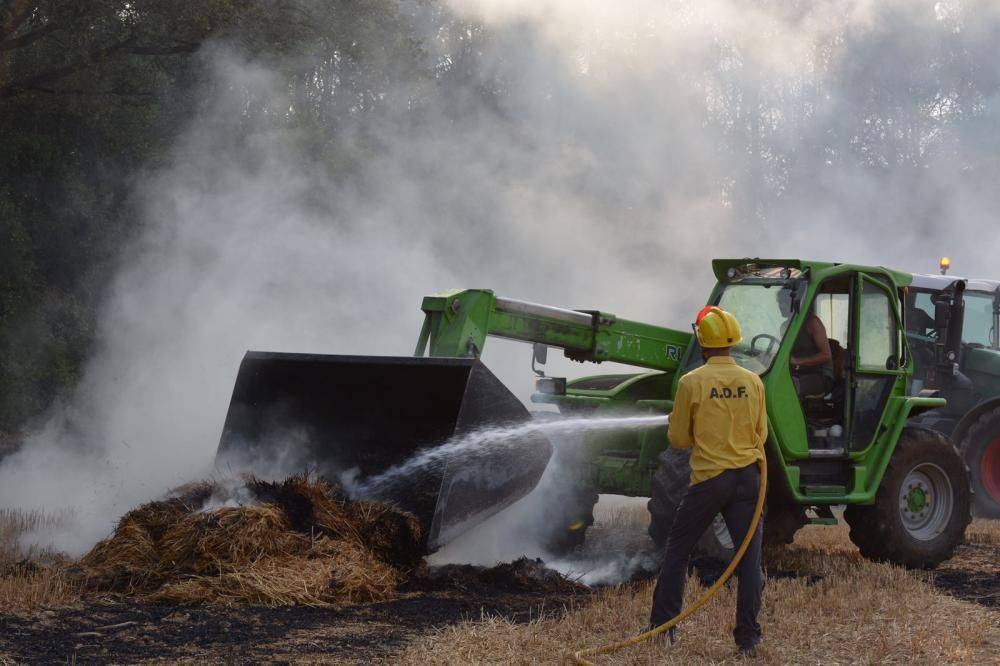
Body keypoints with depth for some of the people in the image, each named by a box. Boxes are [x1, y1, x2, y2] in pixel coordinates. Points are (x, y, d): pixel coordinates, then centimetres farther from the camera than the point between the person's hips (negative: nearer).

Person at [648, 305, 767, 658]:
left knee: (678, 549, 14)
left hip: (708, 478, -2)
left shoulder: (692, 382, -8)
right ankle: (748, 638, -1)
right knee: (749, 558, 3)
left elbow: (678, 438, -1)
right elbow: (761, 434, 10)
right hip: (747, 477, 2)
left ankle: (662, 625, 17)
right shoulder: (753, 382, 1)